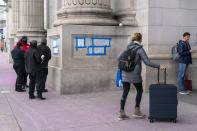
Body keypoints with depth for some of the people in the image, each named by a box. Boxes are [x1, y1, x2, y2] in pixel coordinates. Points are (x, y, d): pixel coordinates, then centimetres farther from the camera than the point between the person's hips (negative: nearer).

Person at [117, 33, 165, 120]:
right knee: (139, 91, 14)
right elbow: (147, 62, -12)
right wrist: (158, 66, -4)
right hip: (135, 74, -5)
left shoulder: (127, 47, 7)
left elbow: (119, 57, 9)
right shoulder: (139, 49, -9)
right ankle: (136, 111, 17)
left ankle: (122, 113, 10)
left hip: (125, 74, 5)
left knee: (125, 92, 9)